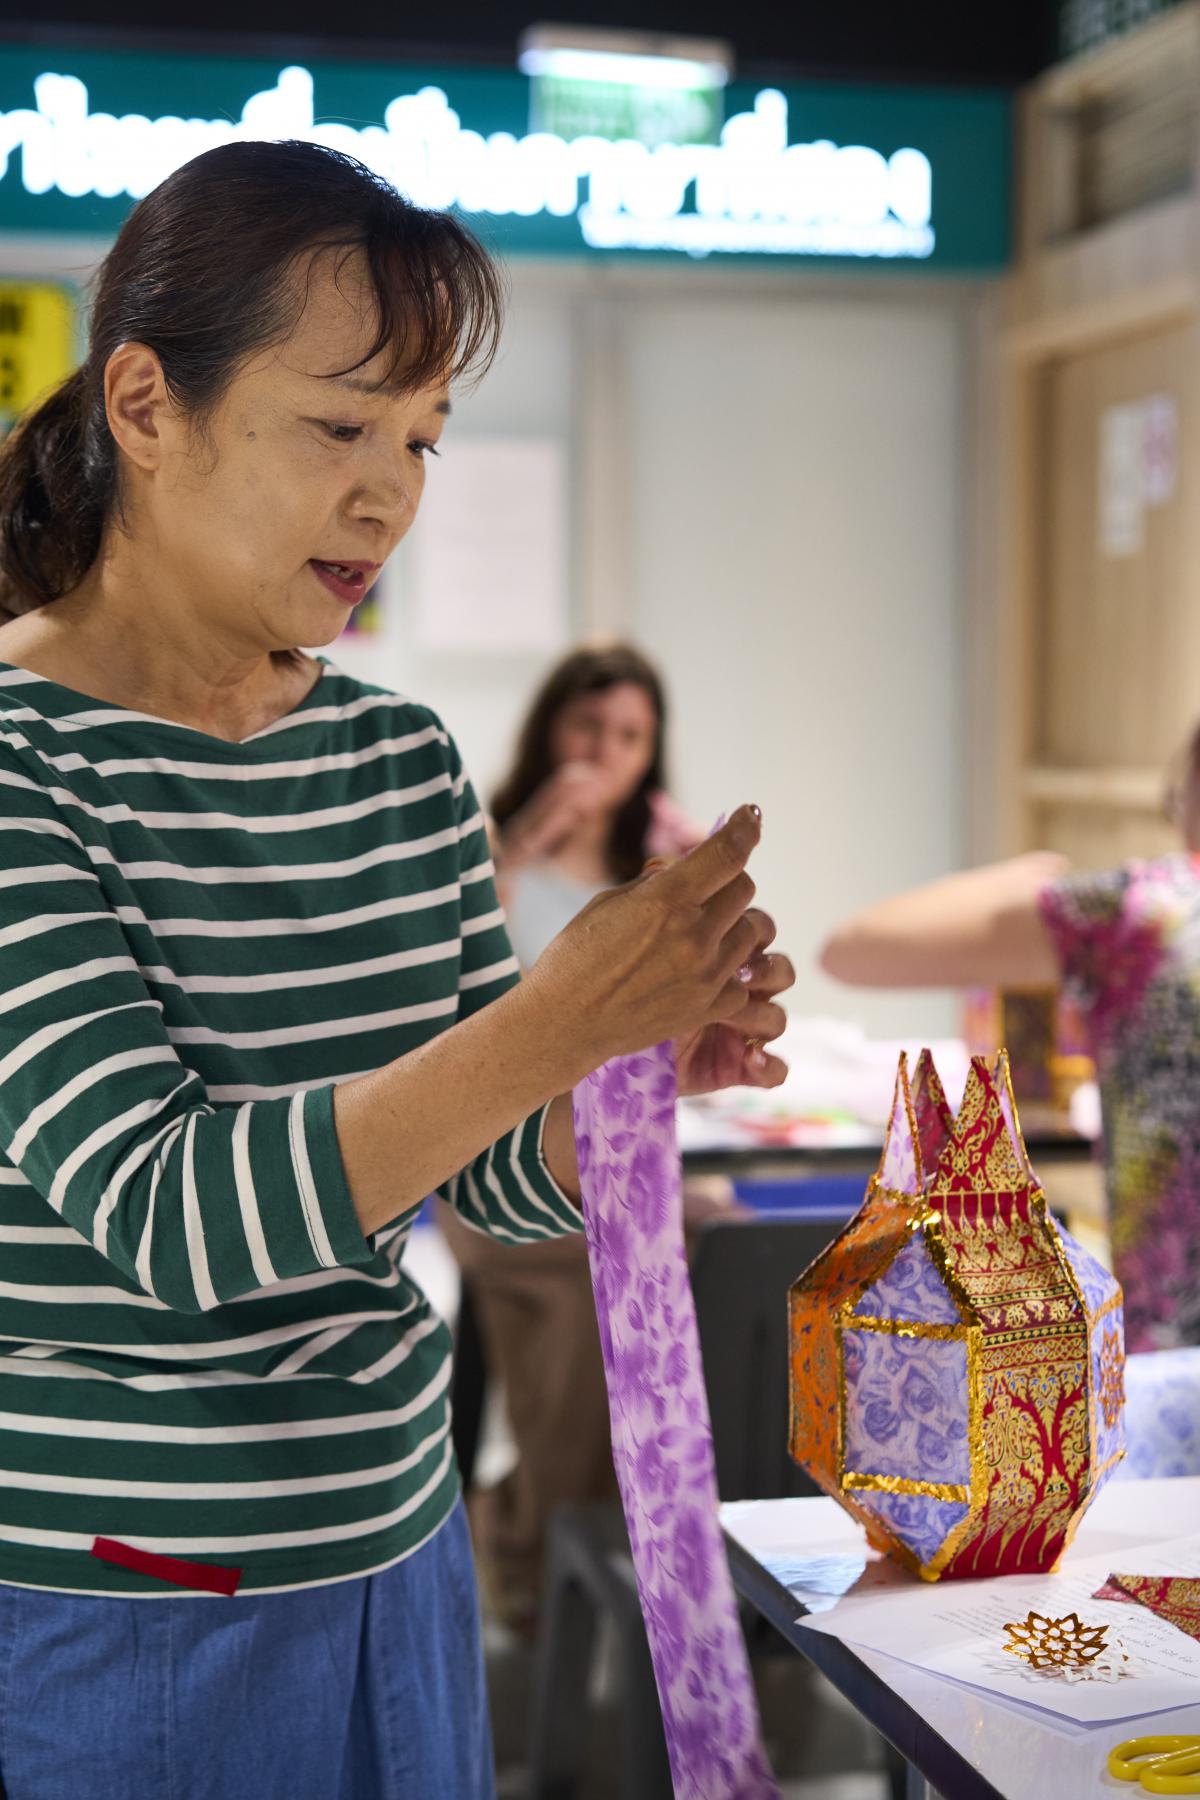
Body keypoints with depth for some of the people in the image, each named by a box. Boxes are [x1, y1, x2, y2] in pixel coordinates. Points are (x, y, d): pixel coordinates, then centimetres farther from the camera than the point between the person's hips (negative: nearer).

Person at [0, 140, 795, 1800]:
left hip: (391, 1562, 6)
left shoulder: (401, 761, 3)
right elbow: (168, 1214, -23)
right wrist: (558, 1018, -29)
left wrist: (652, 1058, -13)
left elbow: (503, 1179, 7)